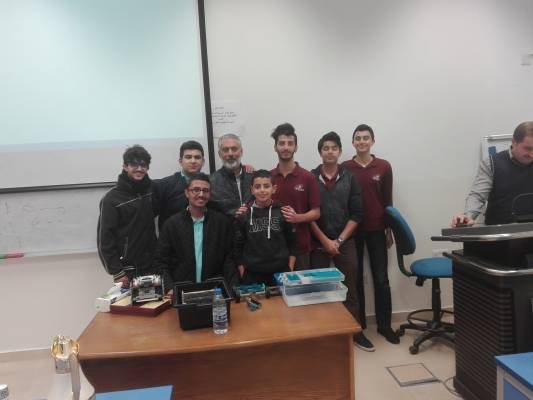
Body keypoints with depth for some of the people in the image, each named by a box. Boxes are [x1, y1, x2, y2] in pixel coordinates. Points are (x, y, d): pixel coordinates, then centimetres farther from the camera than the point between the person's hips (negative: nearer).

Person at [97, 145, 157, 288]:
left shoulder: (153, 190, 3)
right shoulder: (112, 198, -6)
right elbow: (104, 238, -6)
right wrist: (117, 272, -10)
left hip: (153, 267, 3)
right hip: (127, 270, -3)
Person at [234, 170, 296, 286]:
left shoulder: (283, 213, -1)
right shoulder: (243, 215, -2)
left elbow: (292, 244, 4)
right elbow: (238, 248, 1)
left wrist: (290, 272, -1)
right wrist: (243, 275, -2)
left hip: (281, 274, 0)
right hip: (252, 276, 0)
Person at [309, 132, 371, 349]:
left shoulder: (350, 178, 4)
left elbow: (356, 214, 1)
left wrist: (339, 240, -7)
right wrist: (325, 240, -9)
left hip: (345, 242, 1)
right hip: (318, 243, -1)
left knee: (349, 288, 6)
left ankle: (356, 331, 18)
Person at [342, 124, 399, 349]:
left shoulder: (384, 167, 1)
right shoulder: (345, 168, -2)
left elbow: (387, 201, 4)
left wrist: (389, 229, 3)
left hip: (376, 230, 1)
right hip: (352, 230, 0)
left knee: (381, 278, 7)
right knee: (356, 279, 9)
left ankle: (384, 325, 22)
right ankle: (358, 325, 22)